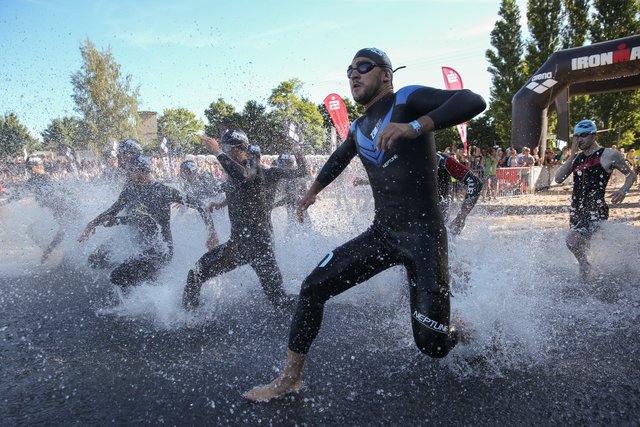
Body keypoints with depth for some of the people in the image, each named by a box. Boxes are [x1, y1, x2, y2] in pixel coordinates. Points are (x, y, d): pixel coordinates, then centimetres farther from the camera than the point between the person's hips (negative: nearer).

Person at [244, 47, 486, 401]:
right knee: (313, 287, -1)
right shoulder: (358, 128, 15)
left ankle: (461, 330, 29)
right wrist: (312, 193, 45)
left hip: (423, 233, -7)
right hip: (381, 233, 7)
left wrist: (415, 127, -36)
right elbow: (338, 159, 36)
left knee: (431, 342, -10)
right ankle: (289, 379, 14)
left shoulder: (407, 100, -7)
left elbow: (473, 101, -22)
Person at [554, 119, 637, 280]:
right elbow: (558, 179, 0)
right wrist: (572, 155, -3)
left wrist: (624, 190, -14)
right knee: (582, 246, 17)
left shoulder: (610, 155, -5)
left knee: (573, 240, -24)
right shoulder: (576, 157, 11)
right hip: (577, 209, 7)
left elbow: (631, 174, 6)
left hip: (596, 209, -6)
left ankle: (585, 266, 3)